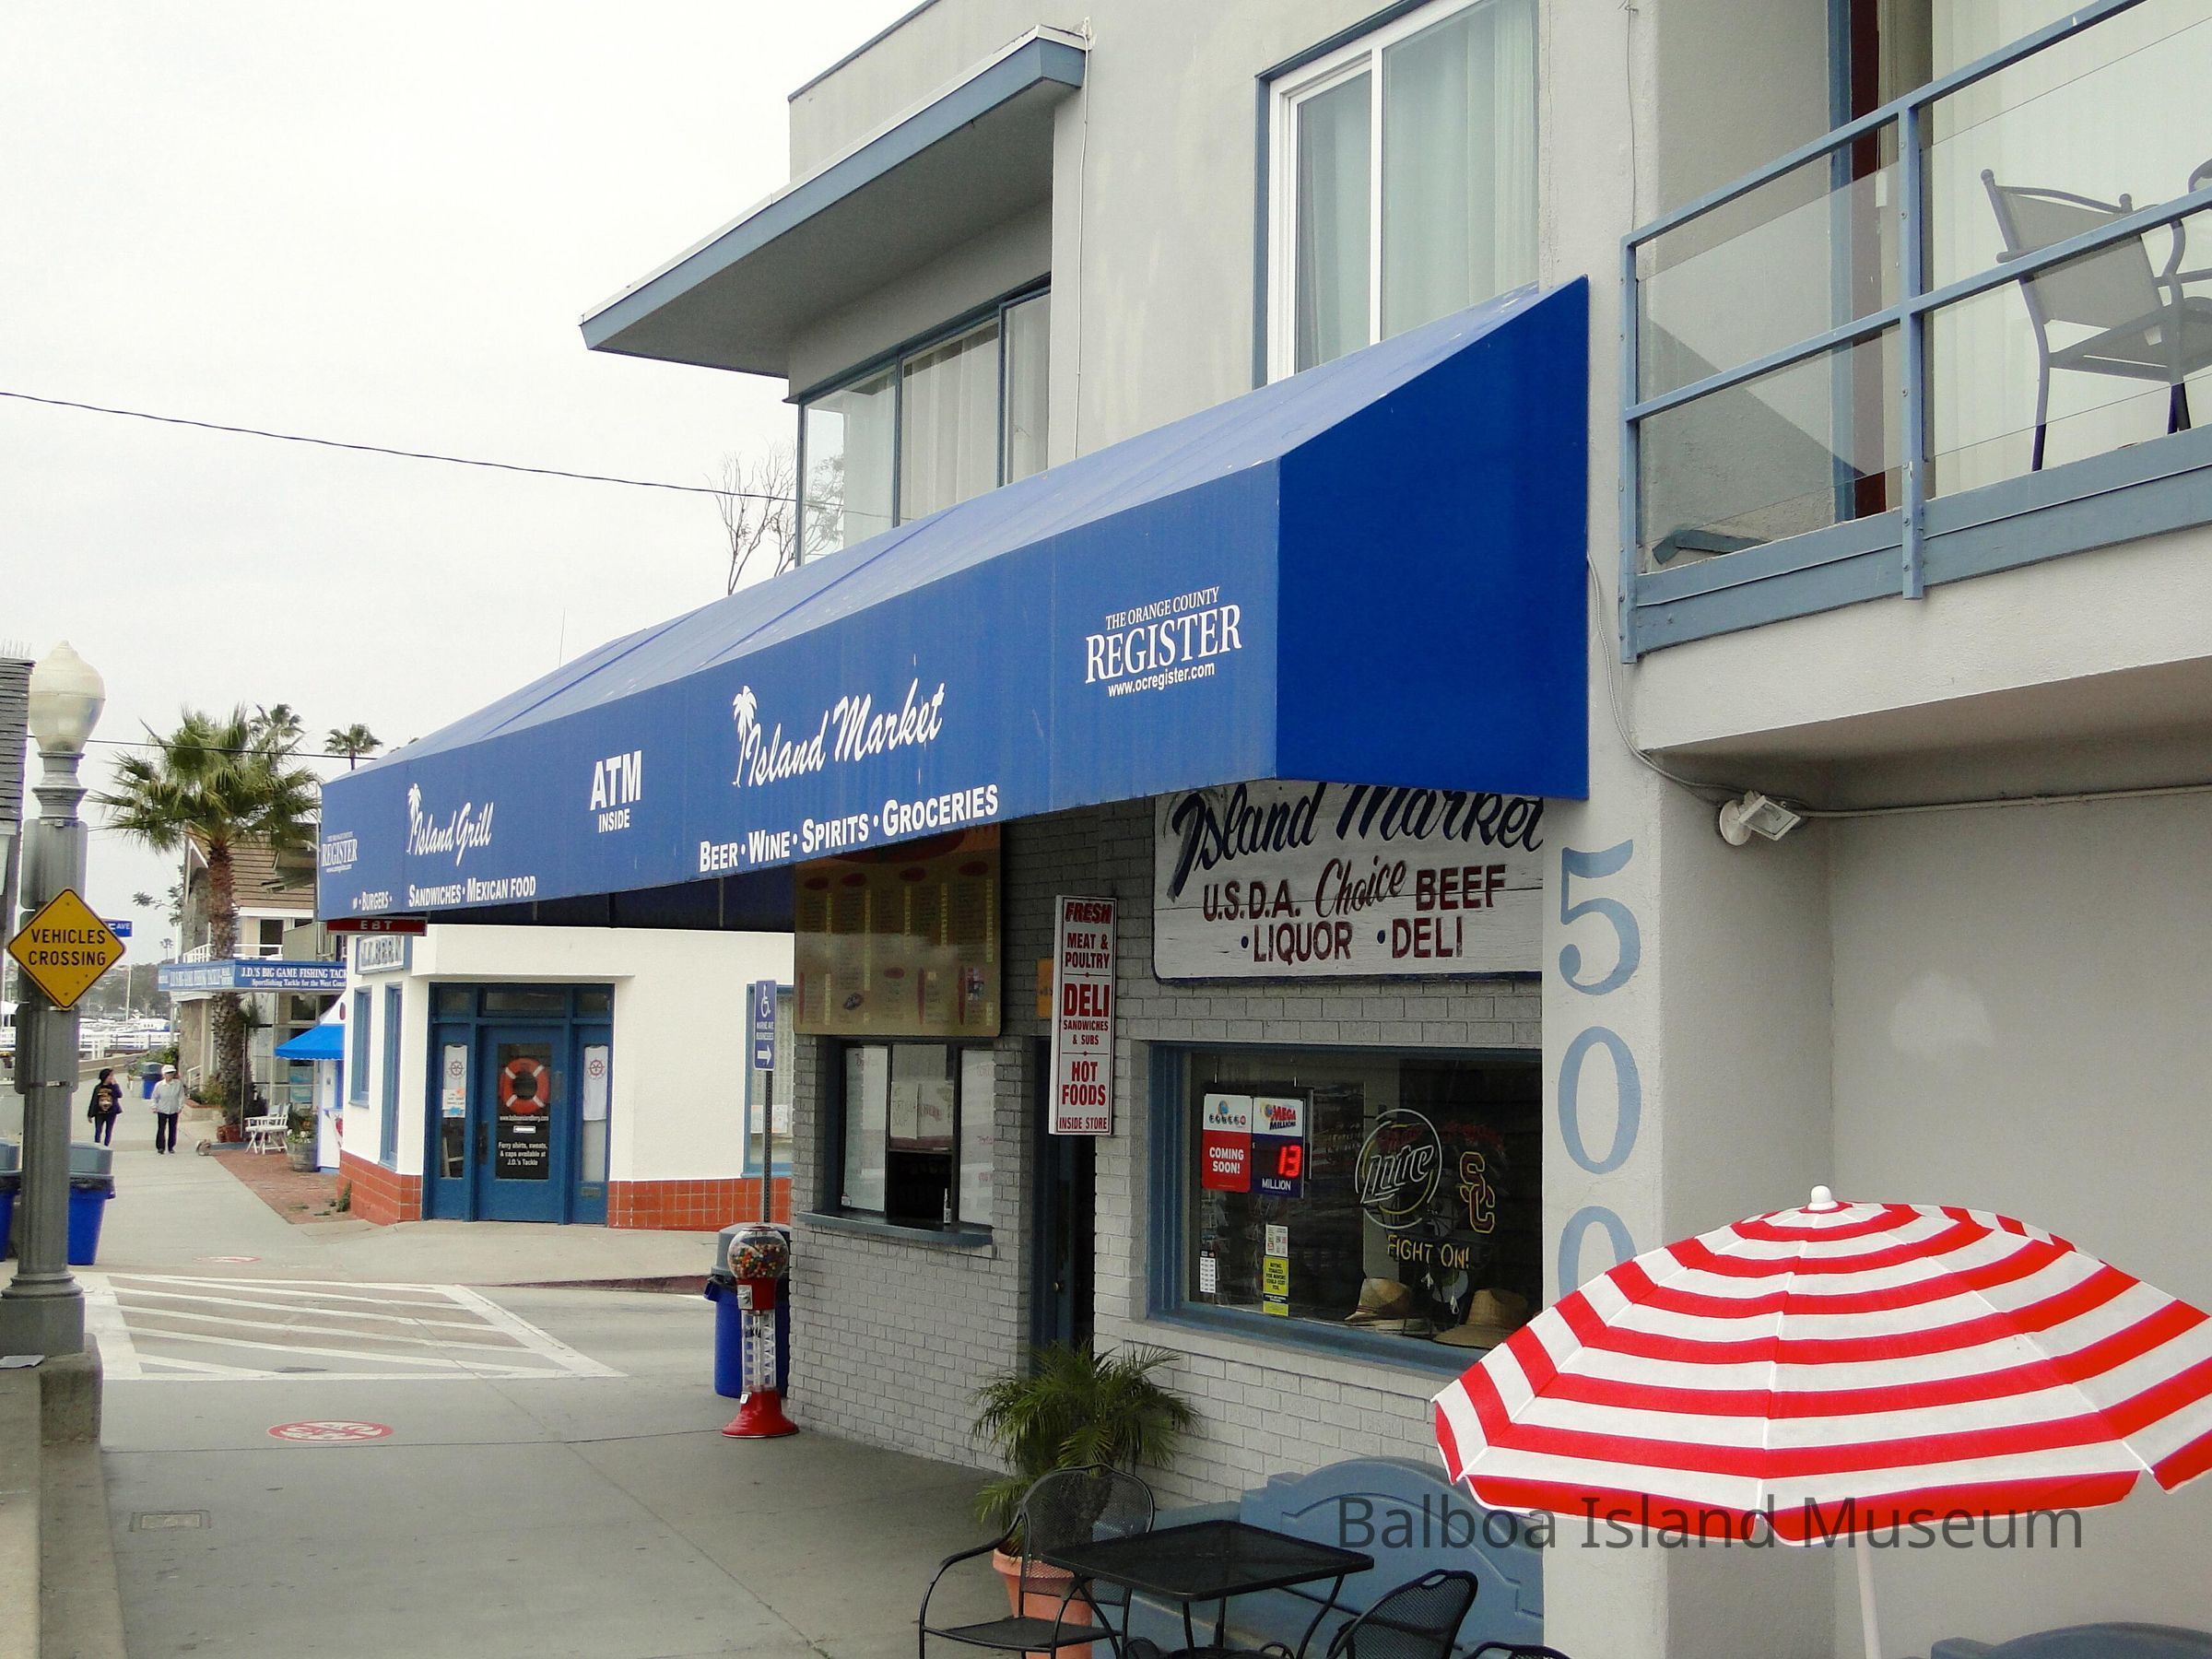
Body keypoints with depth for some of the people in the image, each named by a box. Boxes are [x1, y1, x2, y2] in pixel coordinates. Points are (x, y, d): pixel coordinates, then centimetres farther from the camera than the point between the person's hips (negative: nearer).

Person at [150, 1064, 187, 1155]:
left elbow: (181, 1096, 3)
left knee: (173, 1129, 7)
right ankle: (160, 1147, 3)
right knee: (161, 1129, -5)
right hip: (162, 1110, -1)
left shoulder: (178, 1084, -5)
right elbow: (154, 1097, 6)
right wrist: (154, 1107, -3)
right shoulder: (159, 1085, -6)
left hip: (174, 1110, 1)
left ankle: (171, 1147, 19)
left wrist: (180, 1106, -2)